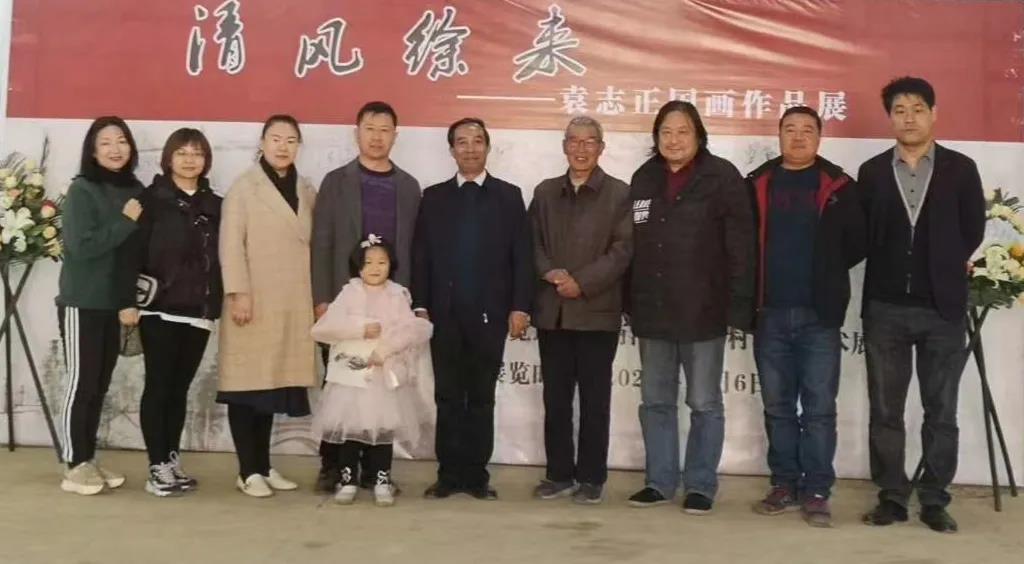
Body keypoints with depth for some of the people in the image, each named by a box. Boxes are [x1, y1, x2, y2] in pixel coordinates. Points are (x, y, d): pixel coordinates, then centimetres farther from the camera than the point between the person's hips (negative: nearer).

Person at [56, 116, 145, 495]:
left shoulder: (134, 190, 5)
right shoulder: (82, 190, -9)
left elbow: (135, 250, 6)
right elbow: (80, 246, -19)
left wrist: (131, 302, -2)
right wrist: (125, 221, -17)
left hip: (114, 304, 5)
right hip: (82, 304, -5)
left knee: (100, 385, 10)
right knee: (81, 384, 0)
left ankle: (89, 461, 21)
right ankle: (75, 467, 9)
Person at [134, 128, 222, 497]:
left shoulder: (214, 205, 12)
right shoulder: (153, 198, 0)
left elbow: (219, 258, 13)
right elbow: (134, 250, -7)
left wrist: (217, 304, 6)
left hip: (199, 311, 4)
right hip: (159, 308, -4)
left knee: (180, 387, 10)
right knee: (158, 386, 0)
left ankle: (172, 459, 19)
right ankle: (158, 466, 4)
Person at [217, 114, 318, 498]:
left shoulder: (307, 191, 14)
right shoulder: (244, 187, 0)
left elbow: (312, 245, 13)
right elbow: (231, 244, -6)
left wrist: (319, 297, 9)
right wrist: (238, 293, -14)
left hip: (293, 305, 4)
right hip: (255, 302, -4)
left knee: (273, 383, 8)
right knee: (247, 384, -1)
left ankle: (264, 466, 17)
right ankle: (248, 471, 5)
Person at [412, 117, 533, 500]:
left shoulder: (508, 196, 7)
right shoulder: (434, 197, 11)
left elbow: (521, 256, 2)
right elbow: (421, 255, 7)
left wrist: (520, 307, -7)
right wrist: (420, 305, -2)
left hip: (489, 313, -1)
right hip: (444, 313, 1)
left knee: (482, 397, 5)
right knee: (448, 397, 5)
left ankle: (476, 475, 12)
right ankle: (449, 473, 12)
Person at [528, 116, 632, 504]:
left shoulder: (619, 194, 1)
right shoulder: (545, 192, 14)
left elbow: (622, 250, -6)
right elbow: (533, 242, 10)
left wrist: (582, 283, -15)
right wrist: (549, 271, -10)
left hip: (597, 311, -4)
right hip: (552, 311, 4)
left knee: (594, 400, 4)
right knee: (555, 398, 9)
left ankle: (591, 477, 13)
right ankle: (559, 474, 19)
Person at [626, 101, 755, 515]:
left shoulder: (721, 177, -6)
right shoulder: (643, 179, 9)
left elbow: (741, 247, -9)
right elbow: (632, 246, 11)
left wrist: (738, 308, -14)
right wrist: (632, 305, 9)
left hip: (703, 311, -5)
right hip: (653, 312, 5)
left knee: (704, 404, 6)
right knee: (655, 402, 12)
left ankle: (700, 485, 17)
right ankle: (659, 481, 24)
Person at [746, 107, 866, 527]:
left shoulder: (838, 187, 2)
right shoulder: (756, 184, 6)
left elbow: (857, 243, 2)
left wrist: (825, 273, 4)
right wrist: (753, 291, 2)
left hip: (820, 314, -2)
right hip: (771, 313, 2)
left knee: (819, 408, 1)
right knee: (777, 406, 9)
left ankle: (816, 492, 8)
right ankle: (785, 484, 20)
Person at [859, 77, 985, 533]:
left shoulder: (961, 169, 3)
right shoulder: (871, 172, 6)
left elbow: (972, 233, 5)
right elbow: (862, 237, 6)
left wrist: (942, 270, 8)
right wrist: (894, 268, 2)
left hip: (943, 309, -1)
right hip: (885, 308, 1)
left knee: (941, 412, 6)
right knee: (885, 411, 6)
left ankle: (934, 501, 16)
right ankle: (892, 497, 17)